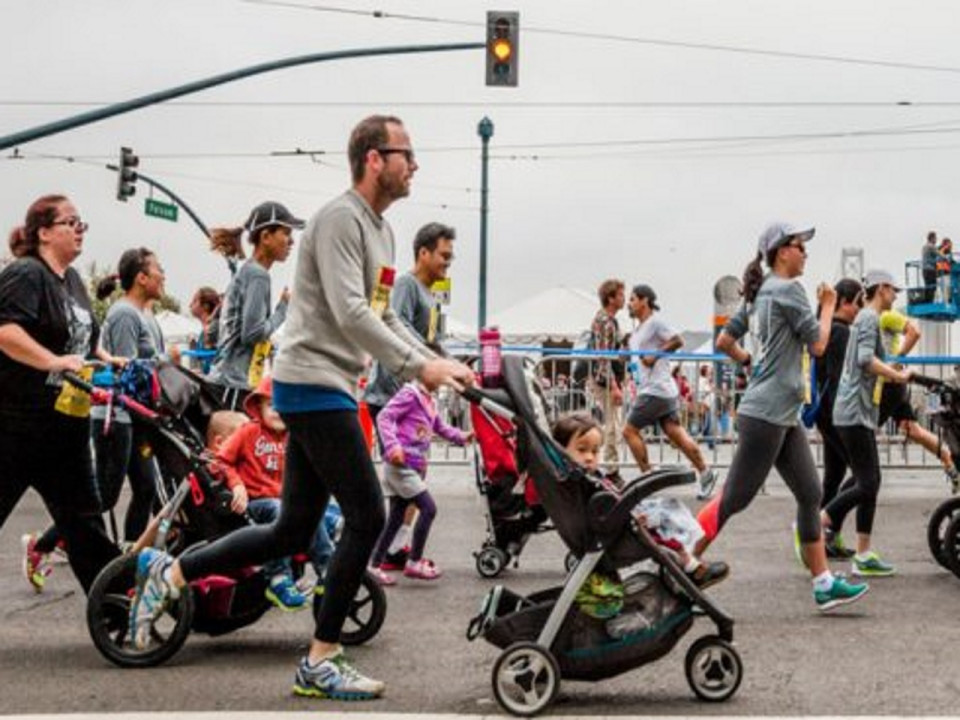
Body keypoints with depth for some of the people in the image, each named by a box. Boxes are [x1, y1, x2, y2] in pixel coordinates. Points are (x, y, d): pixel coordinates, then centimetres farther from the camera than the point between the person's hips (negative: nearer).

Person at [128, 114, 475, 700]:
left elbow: (384, 318, 22)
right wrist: (419, 366, -24)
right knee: (367, 517, -8)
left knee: (293, 532, 10)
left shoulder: (382, 230, 19)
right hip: (314, 383, -10)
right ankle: (321, 662, 1)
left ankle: (169, 573, 19)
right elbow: (350, 313, -22)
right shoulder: (341, 219, -12)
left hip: (328, 390, 10)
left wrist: (438, 364, 9)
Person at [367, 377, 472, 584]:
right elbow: (384, 417, -17)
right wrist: (393, 446, -28)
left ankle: (374, 565, 14)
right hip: (401, 464, -9)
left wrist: (462, 437, 11)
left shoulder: (431, 401, 15)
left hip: (414, 467, 9)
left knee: (395, 518, 10)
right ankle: (414, 563, -2)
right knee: (428, 507, -10)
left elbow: (440, 427, 26)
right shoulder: (409, 393, -12)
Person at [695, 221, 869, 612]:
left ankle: (824, 583, 12)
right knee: (735, 497, -6)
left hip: (784, 417, 10)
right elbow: (818, 345, -9)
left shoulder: (758, 294, 15)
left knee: (810, 495, 9)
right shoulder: (787, 289, -11)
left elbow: (724, 342, 17)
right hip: (766, 414, -10)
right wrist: (828, 305, 3)